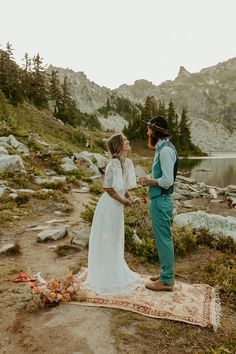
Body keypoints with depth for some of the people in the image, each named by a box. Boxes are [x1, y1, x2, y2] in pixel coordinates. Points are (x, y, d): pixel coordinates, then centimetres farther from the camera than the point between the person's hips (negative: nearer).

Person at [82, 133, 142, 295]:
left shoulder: (128, 162, 5)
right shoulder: (114, 163, -21)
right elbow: (108, 187, -20)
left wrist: (129, 197, 0)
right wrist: (123, 201, -14)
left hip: (117, 207, 9)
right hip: (109, 206, -9)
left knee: (116, 242, 21)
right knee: (106, 242, 6)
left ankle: (116, 274, 38)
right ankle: (107, 278, 22)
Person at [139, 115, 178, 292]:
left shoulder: (165, 150, -19)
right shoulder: (162, 148, 12)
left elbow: (167, 181, -23)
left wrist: (149, 181, -11)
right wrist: (150, 180, 10)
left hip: (160, 201, -10)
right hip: (160, 199, 10)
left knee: (163, 239, 0)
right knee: (164, 238, 17)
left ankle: (166, 281, 13)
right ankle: (166, 274, 31)